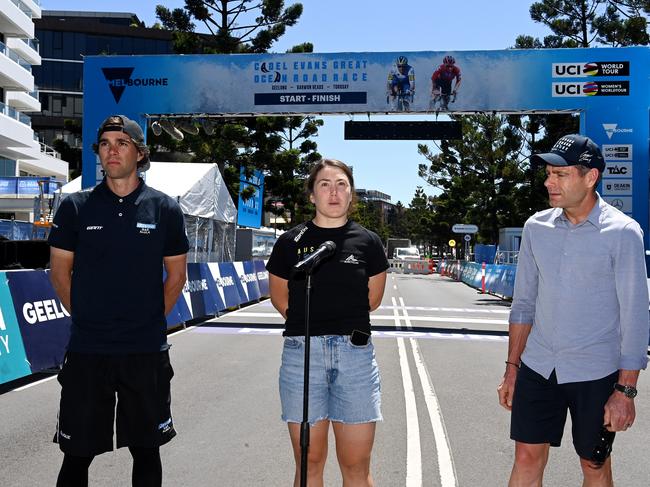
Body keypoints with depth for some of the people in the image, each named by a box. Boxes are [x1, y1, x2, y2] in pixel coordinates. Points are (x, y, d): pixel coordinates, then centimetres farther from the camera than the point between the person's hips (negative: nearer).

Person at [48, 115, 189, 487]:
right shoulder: (76, 207, 1)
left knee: (146, 449, 13)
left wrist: (151, 321, 4)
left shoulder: (165, 209, 1)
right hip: (86, 351, 0)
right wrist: (87, 318, 5)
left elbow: (176, 275, 7)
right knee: (77, 453, 8)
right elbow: (60, 272, 7)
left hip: (147, 352, 0)